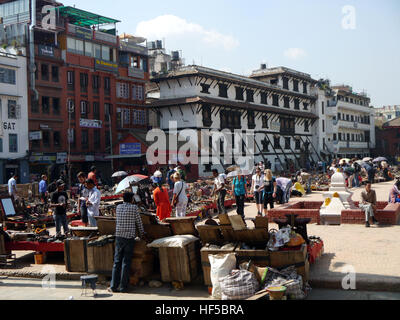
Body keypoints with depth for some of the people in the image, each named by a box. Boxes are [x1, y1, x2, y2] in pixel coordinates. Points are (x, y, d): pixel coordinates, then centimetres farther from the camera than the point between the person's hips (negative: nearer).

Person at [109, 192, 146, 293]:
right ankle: (123, 286, 3)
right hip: (129, 237, -3)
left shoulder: (118, 207, 8)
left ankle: (113, 286, 6)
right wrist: (142, 234, 18)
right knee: (126, 262, 1)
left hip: (119, 236, 3)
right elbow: (139, 222, 3)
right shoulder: (134, 207, -4)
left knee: (117, 262, 7)